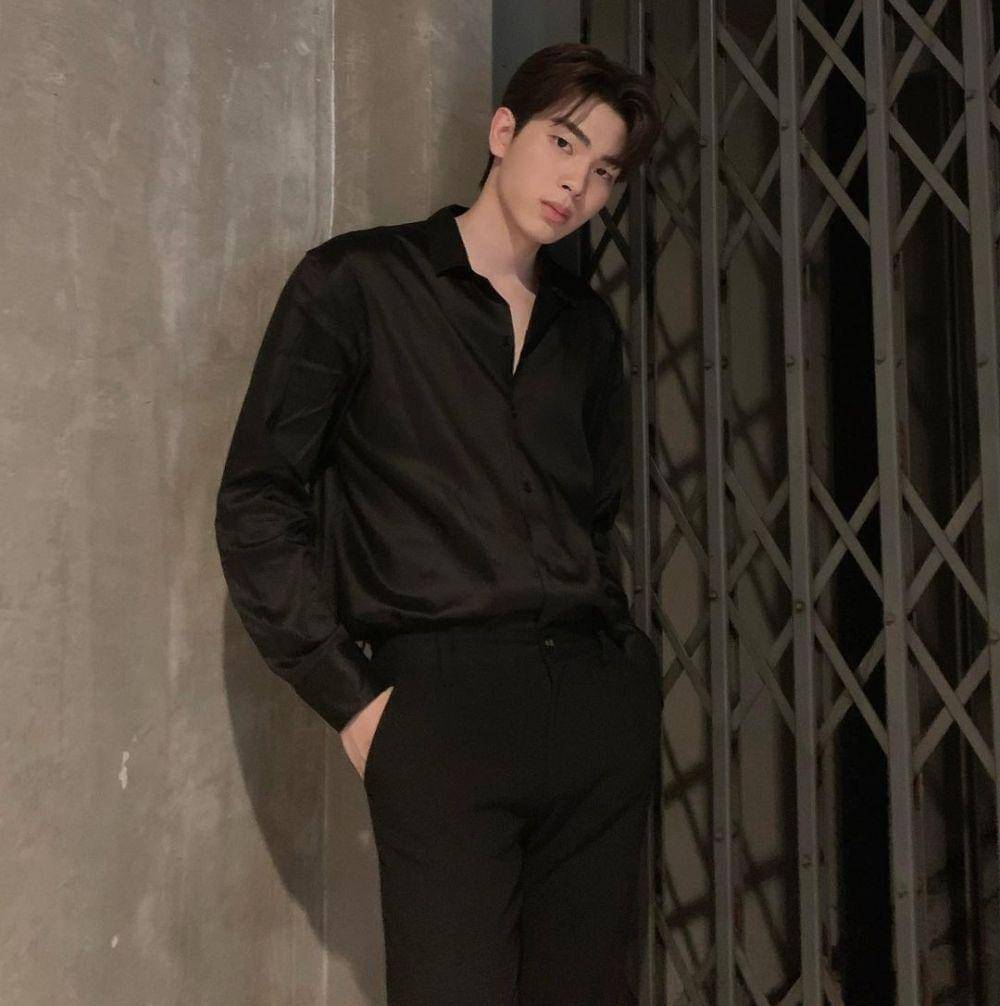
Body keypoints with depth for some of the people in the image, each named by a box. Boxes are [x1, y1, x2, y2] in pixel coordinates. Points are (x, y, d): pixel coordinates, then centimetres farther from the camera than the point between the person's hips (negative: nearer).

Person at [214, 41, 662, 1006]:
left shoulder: (587, 325, 17)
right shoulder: (353, 282, 1)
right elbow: (255, 501, -2)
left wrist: (621, 653, 10)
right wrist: (350, 697, -7)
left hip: (602, 699, 5)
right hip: (444, 699, -5)